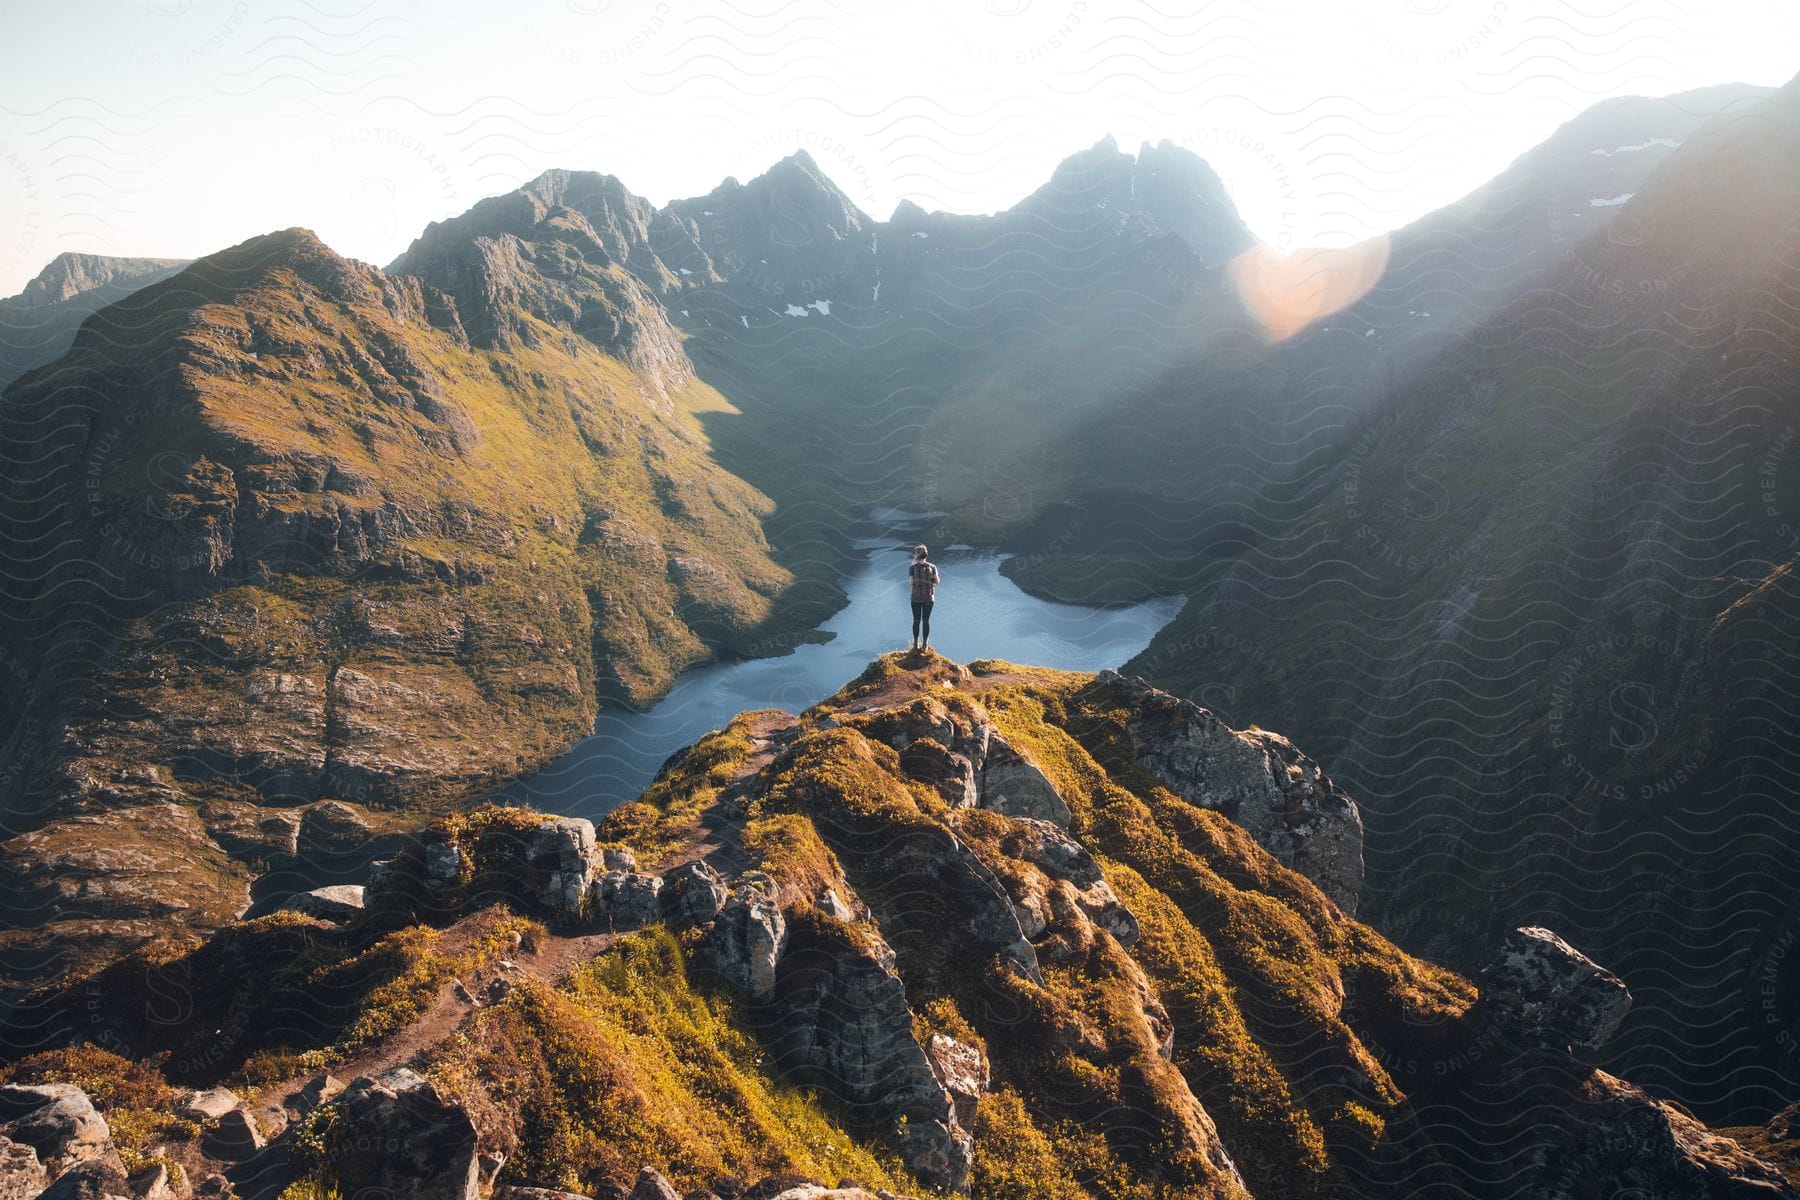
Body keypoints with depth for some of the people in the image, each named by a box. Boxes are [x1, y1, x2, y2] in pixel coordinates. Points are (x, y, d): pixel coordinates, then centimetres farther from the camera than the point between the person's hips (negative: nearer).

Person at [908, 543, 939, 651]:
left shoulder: (913, 567, -9)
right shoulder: (932, 567, -4)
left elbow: (911, 582, -14)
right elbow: (937, 581, -8)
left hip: (916, 598, -1)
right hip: (929, 598, 1)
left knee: (916, 621, 10)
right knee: (926, 621, 8)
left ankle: (916, 644, 11)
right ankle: (925, 644, 9)